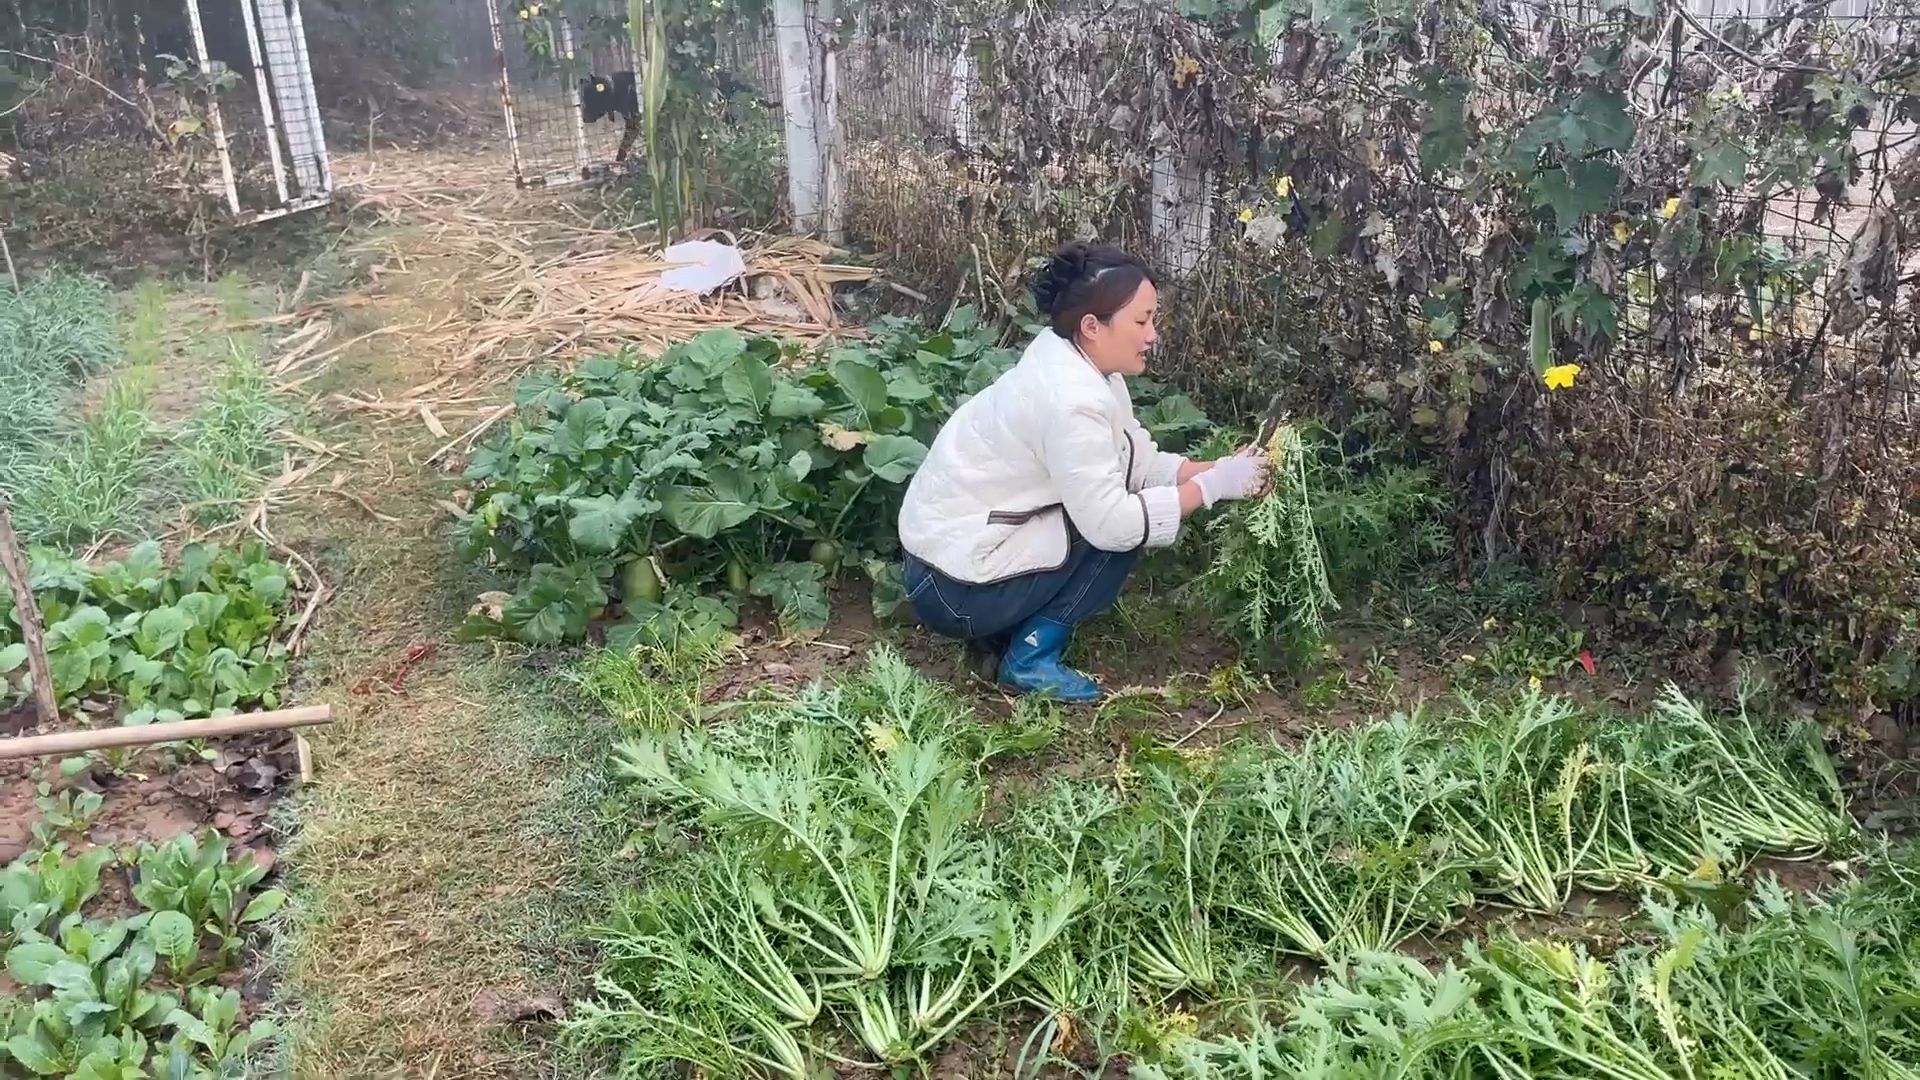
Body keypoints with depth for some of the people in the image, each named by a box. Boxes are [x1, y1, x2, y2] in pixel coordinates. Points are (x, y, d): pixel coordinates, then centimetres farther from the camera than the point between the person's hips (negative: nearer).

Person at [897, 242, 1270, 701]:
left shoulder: (1080, 364, 3)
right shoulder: (1069, 398, -25)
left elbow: (1141, 462, 5)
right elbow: (1113, 522, -25)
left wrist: (1218, 470, -8)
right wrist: (1211, 486, -17)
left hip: (960, 544, 9)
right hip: (954, 587, -9)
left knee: (1126, 507, 10)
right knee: (1125, 528, -8)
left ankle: (1004, 633, 12)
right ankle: (1029, 657, 0)